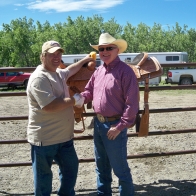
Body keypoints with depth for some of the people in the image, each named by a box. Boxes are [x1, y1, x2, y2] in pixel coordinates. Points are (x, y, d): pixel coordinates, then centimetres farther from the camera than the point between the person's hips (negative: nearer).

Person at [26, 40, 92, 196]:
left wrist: (85, 60, 41)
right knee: (43, 176, 8)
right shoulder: (39, 78, -20)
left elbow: (70, 70, 35)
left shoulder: (58, 73, 10)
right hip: (44, 139, -9)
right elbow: (49, 106, -30)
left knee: (70, 168, 21)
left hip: (64, 136, 10)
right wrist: (74, 100, -18)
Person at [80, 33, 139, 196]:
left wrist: (120, 126, -19)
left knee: (120, 168, 6)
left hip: (114, 126, -8)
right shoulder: (98, 71, 8)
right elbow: (89, 91, 17)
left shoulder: (125, 71, -16)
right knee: (101, 166, 21)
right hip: (98, 124, 8)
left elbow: (132, 103, -19)